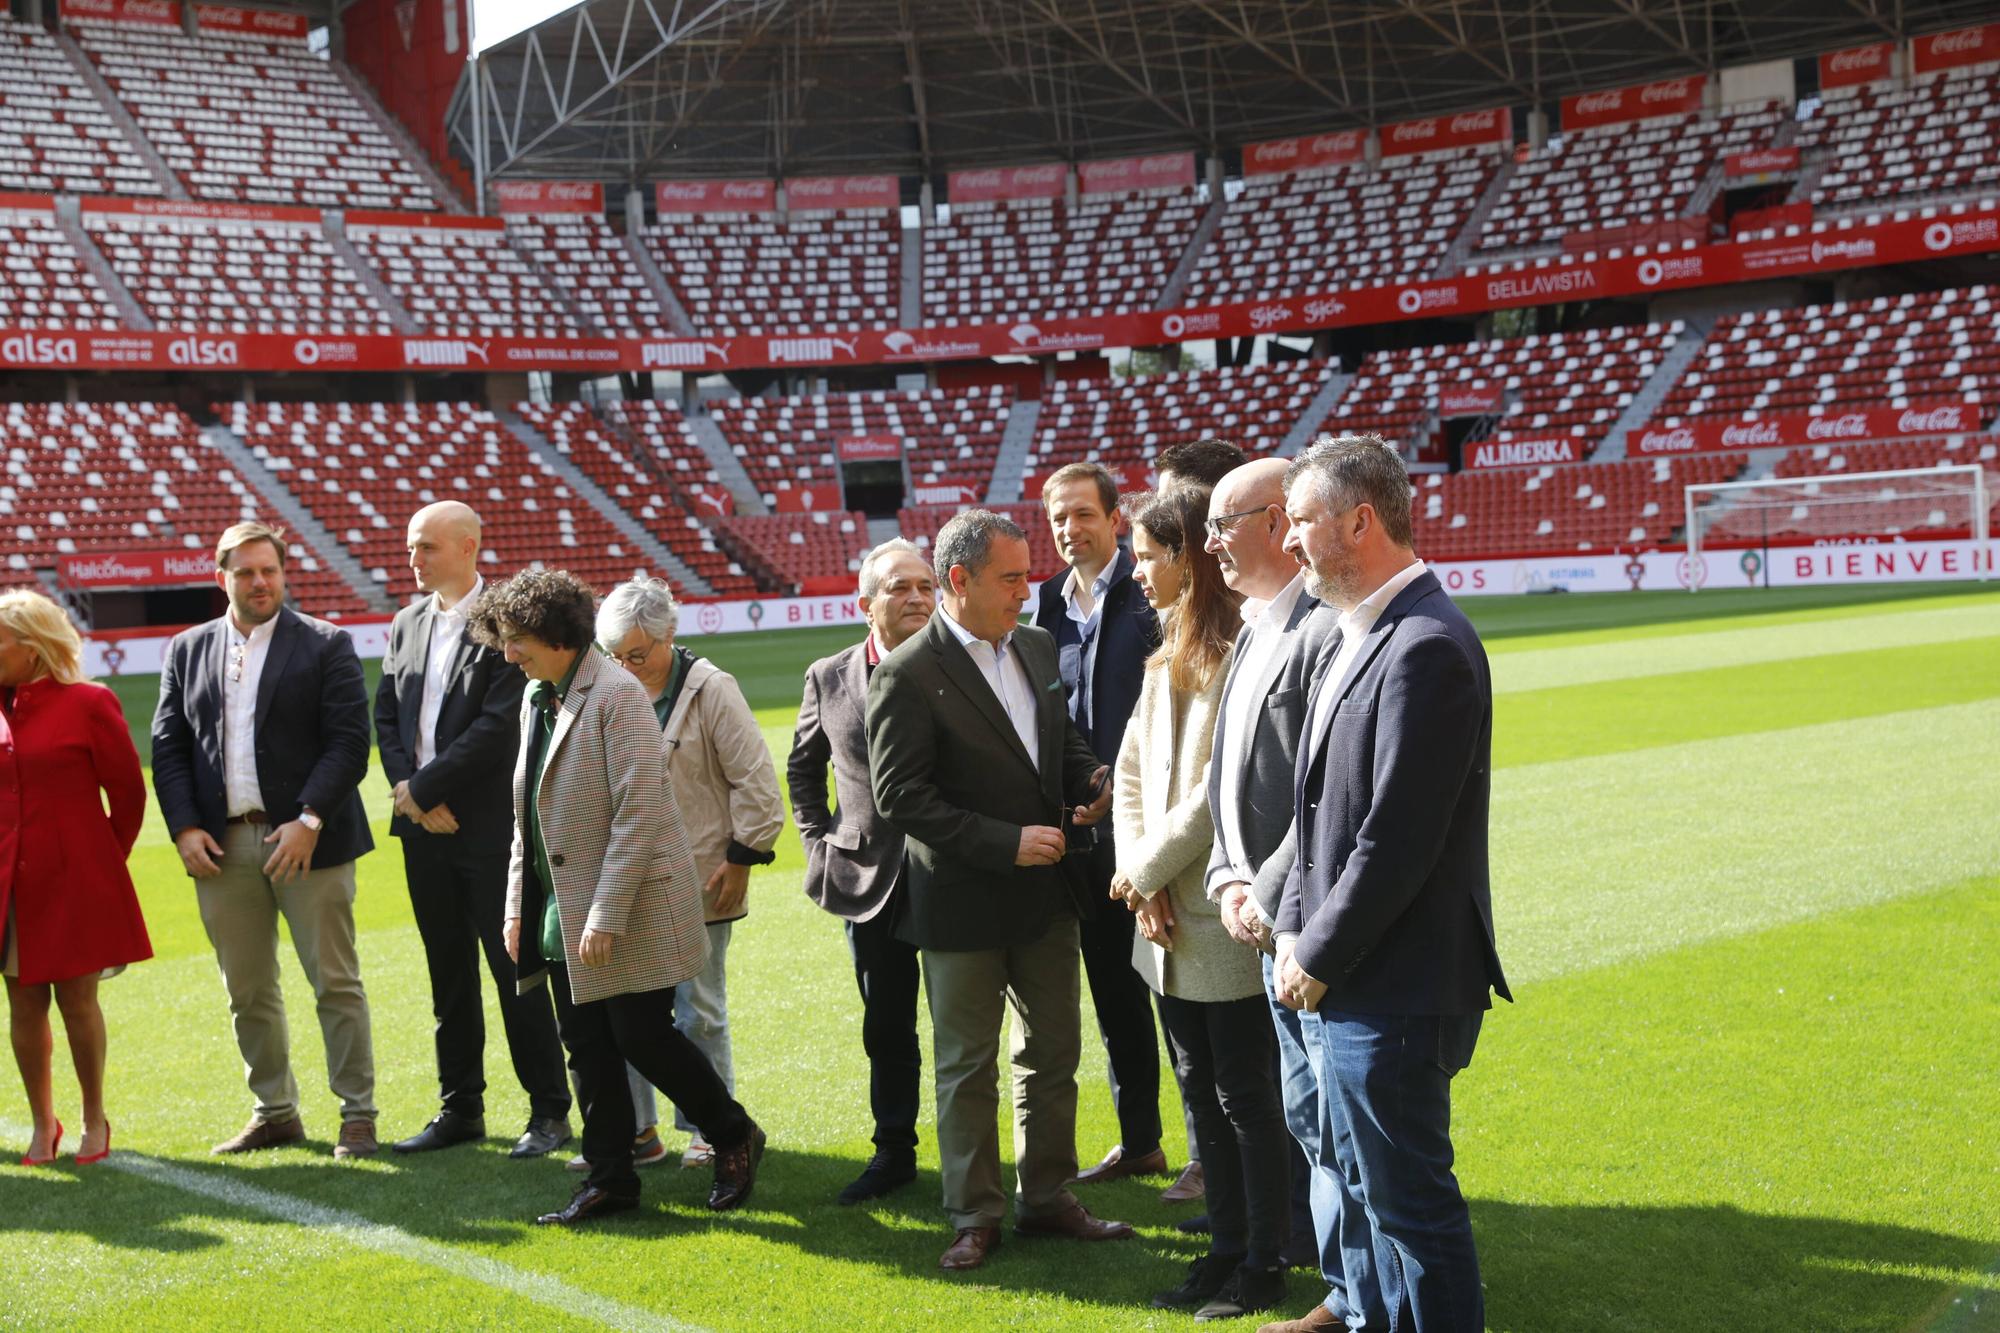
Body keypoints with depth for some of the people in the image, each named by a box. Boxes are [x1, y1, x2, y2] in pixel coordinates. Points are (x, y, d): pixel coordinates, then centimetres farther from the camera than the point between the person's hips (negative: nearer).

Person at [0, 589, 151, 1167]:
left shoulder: (88, 704, -9)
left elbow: (128, 789, -1)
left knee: (76, 999, 3)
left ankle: (94, 1119, 19)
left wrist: (110, 858, 8)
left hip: (74, 880, -4)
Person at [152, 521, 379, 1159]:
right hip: (222, 845, 4)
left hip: (306, 840, -4)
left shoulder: (326, 645, 0)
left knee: (335, 983, 0)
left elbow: (349, 741, -7)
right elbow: (168, 747, 9)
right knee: (247, 992, 10)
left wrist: (309, 821, -16)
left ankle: (358, 1115, 7)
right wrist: (184, 827, -4)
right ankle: (275, 1113, 22)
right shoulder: (187, 652, 12)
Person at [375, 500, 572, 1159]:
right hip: (425, 829, 6)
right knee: (448, 974, 13)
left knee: (516, 970, 0)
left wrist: (425, 785, -13)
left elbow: (498, 726, -17)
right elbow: (387, 717, 12)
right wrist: (409, 790, -4)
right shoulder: (407, 624, 12)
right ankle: (460, 1109, 22)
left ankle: (550, 1110, 10)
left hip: (491, 826, -6)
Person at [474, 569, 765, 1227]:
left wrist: (605, 917, -22)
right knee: (586, 1047, 9)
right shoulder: (536, 699, 11)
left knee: (643, 1036, -3)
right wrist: (517, 906, 12)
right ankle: (610, 1178, 19)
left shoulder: (616, 693, -16)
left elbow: (640, 814, -20)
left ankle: (735, 1137, 18)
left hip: (632, 909, -8)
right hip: (562, 915, 8)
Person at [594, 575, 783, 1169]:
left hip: (697, 885, -5)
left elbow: (756, 782, -7)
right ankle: (635, 1126, 19)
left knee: (699, 1013, 4)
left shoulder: (712, 690, -8)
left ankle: (710, 1129, 17)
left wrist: (740, 859, -9)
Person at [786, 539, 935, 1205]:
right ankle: (894, 1152, 26)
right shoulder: (830, 677, 2)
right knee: (885, 1025, 13)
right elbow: (803, 765, 19)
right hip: (871, 877, 3)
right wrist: (818, 841, 11)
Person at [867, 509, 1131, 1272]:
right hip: (965, 902, -6)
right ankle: (974, 1217, 20)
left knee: (1054, 1053, 15)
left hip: (1046, 893, 6)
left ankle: (1046, 1199, 29)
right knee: (968, 1067, 8)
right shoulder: (909, 676, -16)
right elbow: (900, 796, -19)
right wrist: (1007, 843, -23)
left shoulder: (1036, 648, 5)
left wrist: (1092, 781, -6)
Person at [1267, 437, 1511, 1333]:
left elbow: (1398, 841, -22)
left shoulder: (1427, 647, -20)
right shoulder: (1360, 635, 12)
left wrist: (1320, 957, -14)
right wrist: (1294, 930, 7)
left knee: (1411, 1201, 2)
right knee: (1367, 1189, 20)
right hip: (1346, 982, 10)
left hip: (1395, 990, -10)